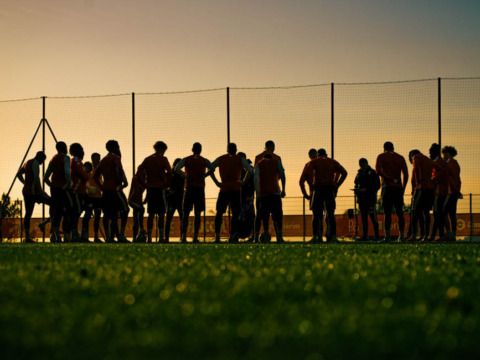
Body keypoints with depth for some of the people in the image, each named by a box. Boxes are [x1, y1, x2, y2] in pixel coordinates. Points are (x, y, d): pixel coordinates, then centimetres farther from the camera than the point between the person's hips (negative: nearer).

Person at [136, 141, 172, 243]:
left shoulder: (147, 159, 10)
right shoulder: (163, 159, -3)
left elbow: (139, 173, 4)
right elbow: (169, 173, -12)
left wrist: (145, 183, 9)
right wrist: (167, 185, 0)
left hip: (150, 188, 4)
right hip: (160, 188, -4)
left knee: (151, 214, 8)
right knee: (161, 215, -1)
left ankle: (149, 238, 4)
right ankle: (161, 237, -5)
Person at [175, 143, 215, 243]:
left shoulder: (186, 160, 7)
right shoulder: (204, 161, 5)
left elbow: (176, 168, -10)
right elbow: (212, 169, -13)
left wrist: (184, 176, -2)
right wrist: (204, 176, -1)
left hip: (189, 188, 1)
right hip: (200, 188, -1)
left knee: (186, 214, 5)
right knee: (198, 214, 2)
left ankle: (183, 237, -1)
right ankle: (195, 237, -5)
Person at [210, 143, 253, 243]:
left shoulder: (220, 159, 11)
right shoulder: (240, 159, 6)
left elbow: (210, 170, 2)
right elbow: (250, 170, -6)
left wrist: (217, 182, 2)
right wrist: (244, 181, 0)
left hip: (224, 189, 1)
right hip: (236, 189, -1)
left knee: (219, 212, 9)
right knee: (235, 214, 4)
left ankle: (217, 235, 0)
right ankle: (232, 236, -5)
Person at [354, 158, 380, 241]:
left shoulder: (372, 173, -2)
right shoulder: (359, 174, 16)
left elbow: (377, 186, -7)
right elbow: (356, 185, 23)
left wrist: (366, 190, -18)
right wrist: (356, 190, 1)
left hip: (370, 199, -6)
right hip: (361, 199, 6)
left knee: (373, 217, -7)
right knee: (363, 218, 6)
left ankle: (377, 236, -4)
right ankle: (365, 236, 9)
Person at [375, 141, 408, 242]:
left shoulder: (381, 157, 5)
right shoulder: (400, 158, 13)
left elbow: (378, 171, -12)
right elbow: (406, 175, 7)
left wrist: (391, 179, -10)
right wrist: (403, 188, 13)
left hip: (387, 187, -3)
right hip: (398, 188, 3)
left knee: (387, 212, -5)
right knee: (399, 212, 7)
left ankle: (387, 236, -11)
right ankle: (402, 235, 3)